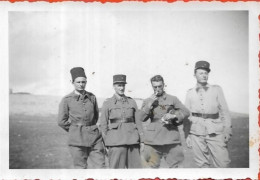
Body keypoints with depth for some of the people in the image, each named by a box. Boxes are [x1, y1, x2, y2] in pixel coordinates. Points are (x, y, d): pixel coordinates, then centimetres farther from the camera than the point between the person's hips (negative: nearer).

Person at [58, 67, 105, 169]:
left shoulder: (92, 97, 8)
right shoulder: (67, 100, -2)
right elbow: (61, 121, 1)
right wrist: (75, 130, 5)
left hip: (94, 137, 3)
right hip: (77, 140, -3)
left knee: (100, 166, 0)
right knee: (81, 168, 4)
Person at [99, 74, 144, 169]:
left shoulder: (132, 102, 9)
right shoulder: (107, 103, 3)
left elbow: (138, 121, 10)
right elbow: (103, 124, 3)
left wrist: (142, 140, 6)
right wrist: (106, 143, -1)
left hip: (132, 139, 3)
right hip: (116, 140, -3)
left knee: (135, 166, 5)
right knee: (116, 167, -2)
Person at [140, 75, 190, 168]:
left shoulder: (173, 99, 13)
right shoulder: (147, 101, 13)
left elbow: (186, 112, 6)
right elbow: (142, 118, 1)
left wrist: (174, 116, -11)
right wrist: (150, 103, -9)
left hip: (171, 139, 0)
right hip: (153, 140, 0)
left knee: (176, 166, 0)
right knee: (151, 166, 2)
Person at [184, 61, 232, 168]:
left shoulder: (216, 89, 10)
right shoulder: (190, 93, 12)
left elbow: (224, 111, 7)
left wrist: (227, 130, -2)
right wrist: (187, 135, 8)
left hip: (215, 131, -1)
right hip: (196, 132, 1)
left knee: (222, 163, -7)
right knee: (202, 164, 4)